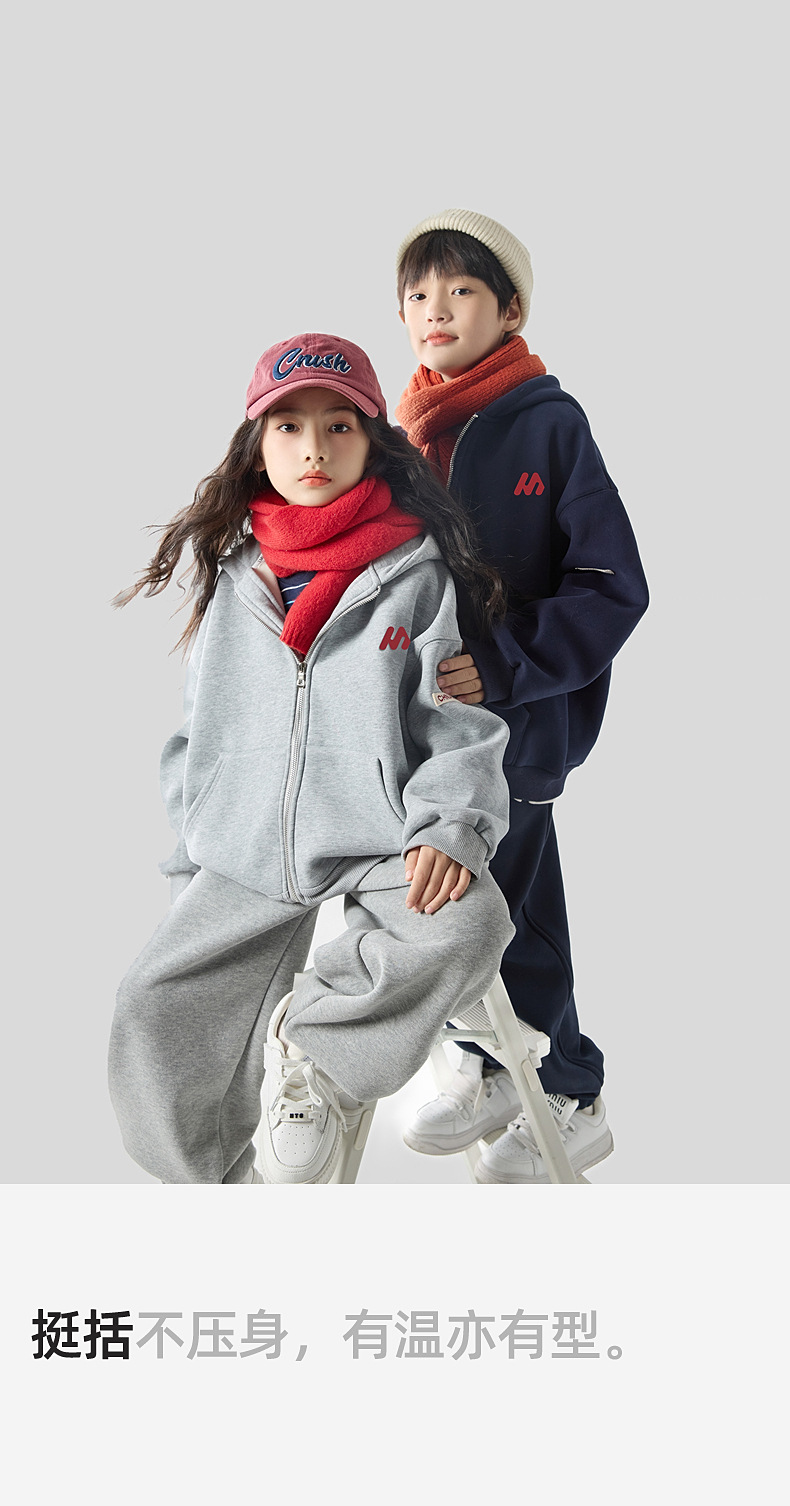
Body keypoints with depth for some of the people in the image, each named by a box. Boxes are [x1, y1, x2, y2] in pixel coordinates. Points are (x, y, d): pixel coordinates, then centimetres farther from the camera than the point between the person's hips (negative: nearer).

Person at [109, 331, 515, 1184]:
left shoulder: (417, 570, 0)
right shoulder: (231, 580, 12)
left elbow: (456, 716, -3)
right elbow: (199, 733, 18)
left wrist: (449, 824, -19)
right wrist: (191, 867, 13)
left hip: (380, 848, -3)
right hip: (245, 862, 4)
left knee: (465, 922, -33)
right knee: (153, 1010, -9)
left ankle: (317, 1046, -11)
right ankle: (222, 1188, 12)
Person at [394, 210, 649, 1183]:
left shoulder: (550, 424, -10)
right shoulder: (404, 434, 9)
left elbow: (612, 588, -14)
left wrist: (502, 666, -21)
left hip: (512, 726, -6)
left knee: (503, 914, -1)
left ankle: (570, 1102, 18)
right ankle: (490, 1072, 33)